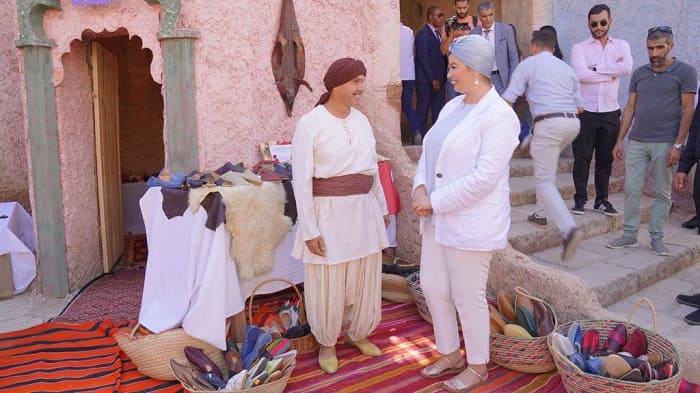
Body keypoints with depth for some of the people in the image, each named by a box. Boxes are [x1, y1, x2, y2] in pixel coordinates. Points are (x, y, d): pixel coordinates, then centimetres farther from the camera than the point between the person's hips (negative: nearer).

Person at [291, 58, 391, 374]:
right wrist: (309, 229, -14)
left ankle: (357, 332, 39)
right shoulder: (310, 123, -12)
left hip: (363, 211, 6)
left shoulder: (362, 120, 6)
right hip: (329, 213, -5)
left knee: (365, 278, 16)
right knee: (328, 283, 8)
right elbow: (301, 180, -13)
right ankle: (327, 342, 30)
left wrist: (382, 207, 18)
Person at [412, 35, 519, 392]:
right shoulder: (452, 107, 11)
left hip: (471, 222, -8)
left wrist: (435, 201, -18)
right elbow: (429, 152, 12)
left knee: (468, 297, 5)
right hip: (438, 218, 9)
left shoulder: (498, 115, -15)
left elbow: (485, 176, -22)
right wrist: (420, 188, -7)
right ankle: (450, 356, 36)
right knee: (433, 288, 15)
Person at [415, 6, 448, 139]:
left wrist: (443, 77, 3)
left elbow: (442, 56, 14)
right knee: (423, 111, 0)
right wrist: (432, 79, -15)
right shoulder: (422, 34, -8)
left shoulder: (438, 34, 15)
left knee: (439, 112, 8)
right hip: (426, 80, -7)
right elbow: (423, 58, -14)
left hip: (439, 79, 7)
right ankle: (421, 137, 7)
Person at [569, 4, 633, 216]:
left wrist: (596, 69, -11)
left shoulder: (621, 45, 9)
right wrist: (611, 73, -8)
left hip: (610, 111, 2)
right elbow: (581, 74, -16)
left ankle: (602, 200, 19)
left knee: (606, 158, 8)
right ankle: (580, 199, 10)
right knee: (582, 157, 0)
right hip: (585, 111, -2)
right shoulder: (579, 48, 2)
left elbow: (627, 67, -10)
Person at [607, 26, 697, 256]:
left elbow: (687, 110, -4)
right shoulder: (639, 74, 11)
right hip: (637, 142, 3)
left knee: (662, 193, 5)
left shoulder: (684, 72, 0)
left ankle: (656, 238, 14)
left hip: (665, 143, -3)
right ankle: (630, 235, 11)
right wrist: (619, 140, 7)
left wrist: (678, 145, -11)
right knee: (632, 190, 2)